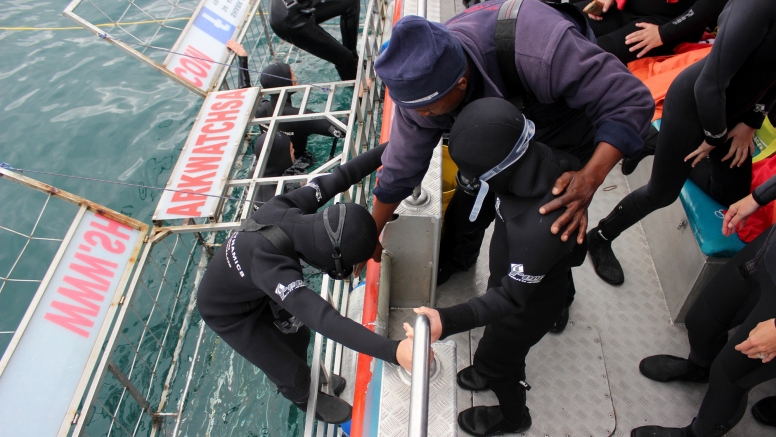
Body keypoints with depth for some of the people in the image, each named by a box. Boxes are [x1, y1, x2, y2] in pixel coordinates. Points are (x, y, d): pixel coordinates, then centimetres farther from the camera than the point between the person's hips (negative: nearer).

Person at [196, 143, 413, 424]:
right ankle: (308, 400, 47)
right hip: (228, 311, -6)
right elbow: (321, 317, -57)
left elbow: (340, 176, -17)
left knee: (297, 334, 25)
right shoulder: (270, 264, -47)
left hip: (256, 289, 6)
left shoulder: (285, 206, -29)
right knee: (290, 370, 12)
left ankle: (305, 379, 58)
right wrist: (392, 351, -65)